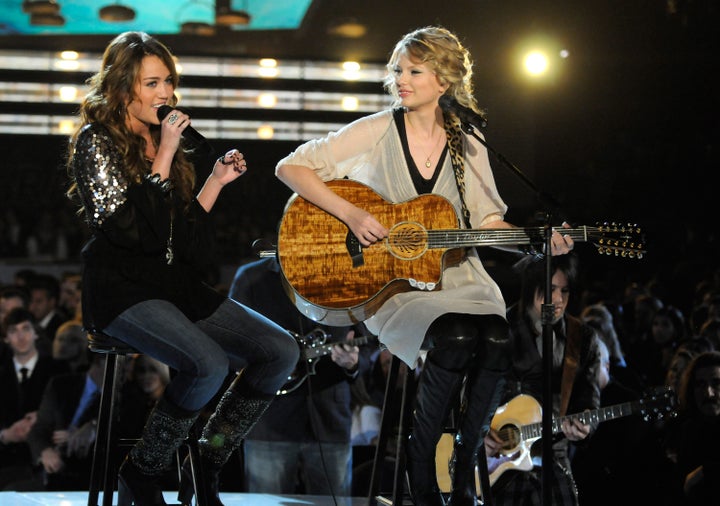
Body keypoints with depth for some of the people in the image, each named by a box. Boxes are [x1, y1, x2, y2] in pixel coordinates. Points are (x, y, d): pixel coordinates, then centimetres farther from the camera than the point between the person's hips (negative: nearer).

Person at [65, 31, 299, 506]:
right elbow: (135, 229, -17)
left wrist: (217, 181, 10)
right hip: (124, 291, -8)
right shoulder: (96, 142, -5)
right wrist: (165, 157, -16)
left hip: (179, 284, 8)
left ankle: (204, 468, 0)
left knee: (282, 350, -8)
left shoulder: (164, 141, 16)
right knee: (209, 364, -32)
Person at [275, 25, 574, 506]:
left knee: (497, 339, -28)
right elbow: (291, 167, -4)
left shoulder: (470, 150, 9)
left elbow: (488, 222, 13)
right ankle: (421, 467, -7)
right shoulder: (376, 132, -1)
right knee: (457, 337, -32)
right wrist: (351, 213, -16)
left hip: (455, 275, 3)